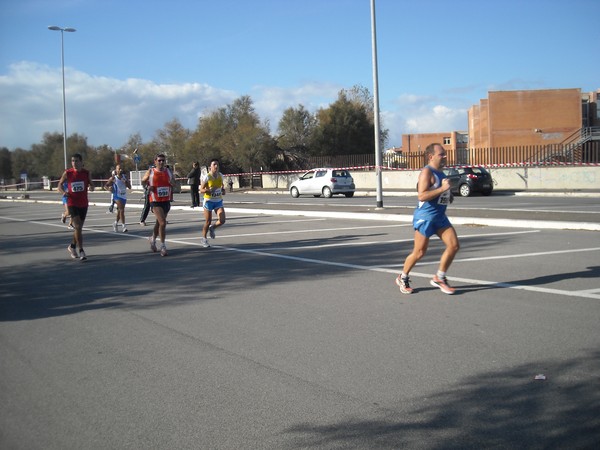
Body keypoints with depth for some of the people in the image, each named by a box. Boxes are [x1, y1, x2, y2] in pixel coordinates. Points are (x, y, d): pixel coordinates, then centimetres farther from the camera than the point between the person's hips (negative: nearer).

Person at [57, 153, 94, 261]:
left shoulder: (86, 173, -1)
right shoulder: (67, 173, -5)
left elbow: (91, 185, 9)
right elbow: (60, 184, 6)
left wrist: (91, 187, -16)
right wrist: (63, 192, -14)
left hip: (83, 204, 3)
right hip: (72, 204, -3)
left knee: (79, 227, 14)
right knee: (78, 227, -14)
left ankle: (72, 246, 36)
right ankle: (81, 251, -11)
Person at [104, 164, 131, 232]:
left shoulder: (125, 177, 3)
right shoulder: (113, 178, -8)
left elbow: (129, 187, 5)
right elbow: (105, 186, -1)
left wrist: (126, 182, -14)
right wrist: (109, 188, -22)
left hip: (124, 196, 5)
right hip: (117, 196, -5)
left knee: (119, 211, 18)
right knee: (122, 210, -20)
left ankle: (116, 223, 40)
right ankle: (123, 226, -21)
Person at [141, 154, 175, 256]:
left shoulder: (168, 171, 5)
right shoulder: (150, 172, -4)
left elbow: (174, 184, 16)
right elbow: (143, 182, 9)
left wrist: (172, 182, -5)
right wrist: (148, 186, -9)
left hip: (166, 201, 5)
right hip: (155, 201, -5)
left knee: (159, 222, 19)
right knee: (163, 222, -17)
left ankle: (153, 239, 44)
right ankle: (163, 246, -9)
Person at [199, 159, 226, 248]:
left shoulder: (220, 175, 0)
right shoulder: (206, 177, -14)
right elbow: (201, 190, -13)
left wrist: (223, 189, 0)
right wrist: (209, 190, -30)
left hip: (218, 201, 4)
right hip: (209, 201, -4)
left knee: (222, 220, -10)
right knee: (208, 222, 2)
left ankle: (212, 228, 23)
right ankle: (204, 239, 24)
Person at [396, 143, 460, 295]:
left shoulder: (440, 173, 13)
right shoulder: (427, 172, -15)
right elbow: (422, 196, -25)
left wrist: (448, 195, 10)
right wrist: (442, 189, -26)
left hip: (440, 217, 8)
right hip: (425, 216, -8)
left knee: (454, 246, -2)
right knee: (419, 252, -1)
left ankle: (439, 278, 12)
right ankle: (403, 278, 21)